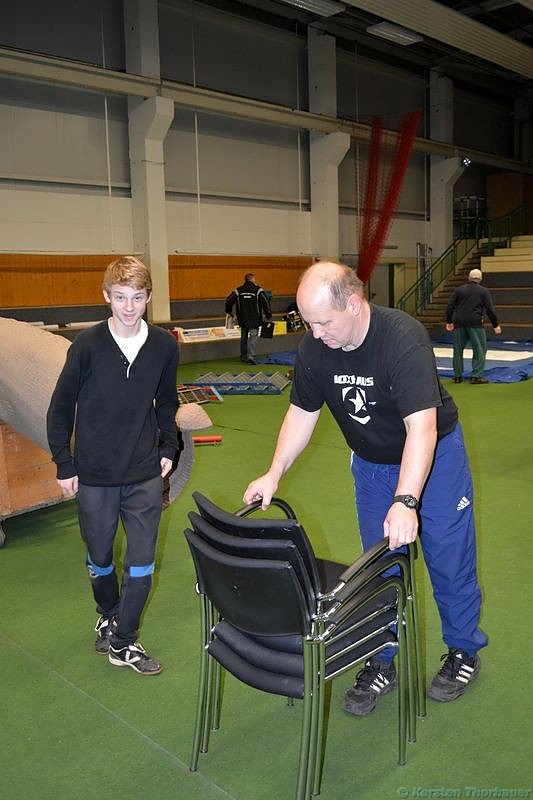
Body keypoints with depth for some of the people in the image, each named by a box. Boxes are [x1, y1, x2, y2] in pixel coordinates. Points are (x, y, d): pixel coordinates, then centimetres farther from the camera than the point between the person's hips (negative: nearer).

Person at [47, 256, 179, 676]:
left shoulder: (164, 346, -5)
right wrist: (65, 466, -2)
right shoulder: (88, 345, -13)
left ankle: (123, 641, 22)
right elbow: (61, 408, -3)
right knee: (100, 557, 16)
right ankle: (108, 614, 45)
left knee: (142, 562, 4)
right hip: (94, 477, -1)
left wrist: (168, 449, 10)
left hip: (146, 475, 1)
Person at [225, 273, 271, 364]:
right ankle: (251, 356, -19)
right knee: (253, 337, -4)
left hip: (242, 319, 4)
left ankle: (244, 356, 25)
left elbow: (229, 301, 2)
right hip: (254, 320, -3)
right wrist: (268, 315, 0)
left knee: (244, 338, 17)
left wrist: (229, 312, 18)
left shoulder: (238, 290, 2)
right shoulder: (258, 290, -7)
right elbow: (266, 303, -11)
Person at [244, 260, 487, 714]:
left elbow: (422, 426, -41)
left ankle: (464, 651, 28)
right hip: (371, 463, 5)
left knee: (449, 558, 6)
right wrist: (274, 474, -12)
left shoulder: (403, 338, -34)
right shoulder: (314, 349, -17)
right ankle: (383, 663, 23)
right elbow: (303, 412, -4)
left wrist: (405, 502, -50)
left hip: (433, 455, -4)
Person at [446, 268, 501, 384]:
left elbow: (449, 307, 7)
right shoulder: (484, 291, 4)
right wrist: (495, 325, 6)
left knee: (458, 349, 10)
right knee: (480, 349, 5)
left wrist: (449, 322, 16)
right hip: (475, 322, -3)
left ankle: (457, 376, 14)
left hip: (459, 322, 3)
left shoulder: (459, 289, 10)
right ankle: (476, 376, -1)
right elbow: (490, 309, 0)